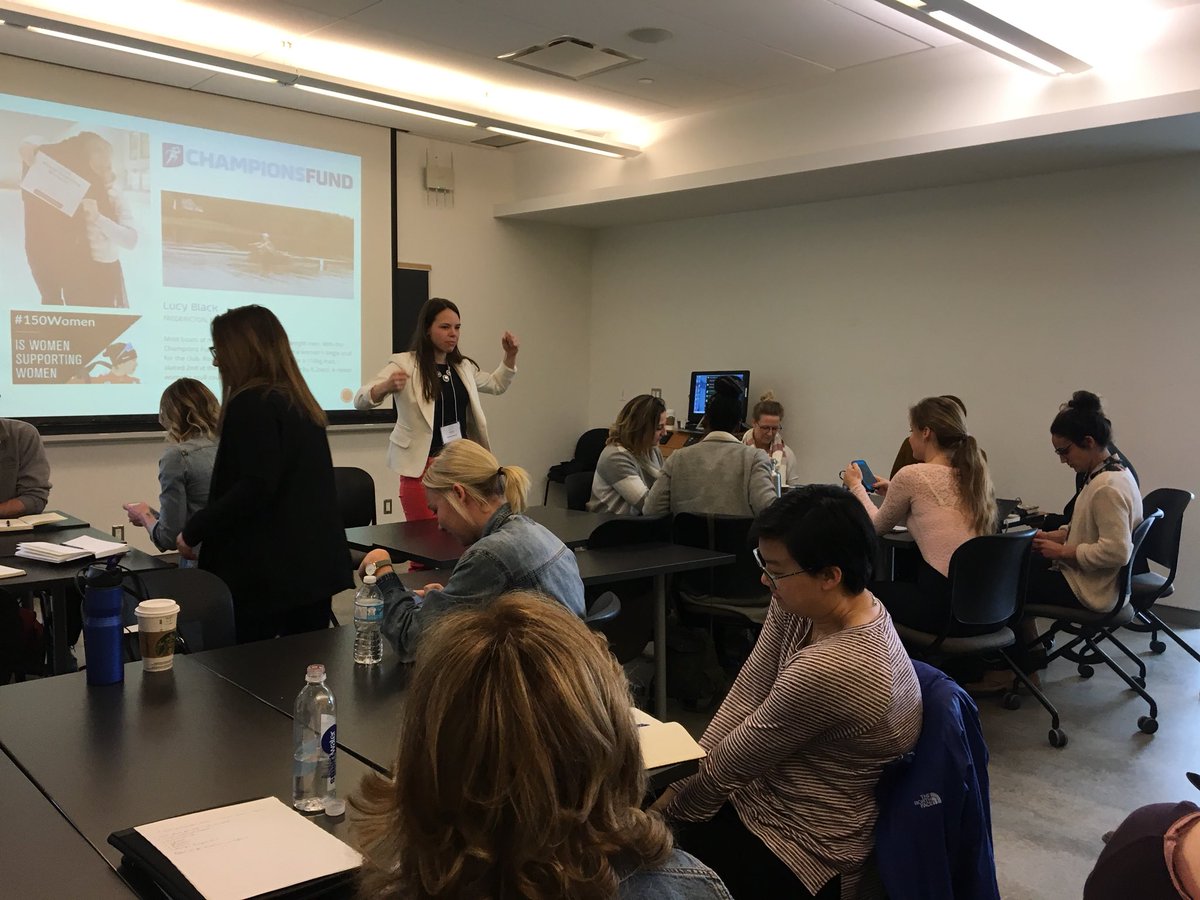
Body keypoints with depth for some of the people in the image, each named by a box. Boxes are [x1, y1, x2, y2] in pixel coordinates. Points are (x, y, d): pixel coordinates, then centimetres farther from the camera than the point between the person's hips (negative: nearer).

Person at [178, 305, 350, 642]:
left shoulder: (252, 403, -13)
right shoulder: (301, 402, 14)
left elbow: (254, 488, -22)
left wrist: (193, 531, -10)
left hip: (267, 571, -8)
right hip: (314, 563, 8)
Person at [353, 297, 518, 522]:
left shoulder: (463, 367, 12)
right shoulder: (404, 364, -7)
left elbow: (497, 384, 30)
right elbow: (360, 400, -15)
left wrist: (510, 355, 13)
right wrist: (386, 387, -36)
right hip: (422, 466, -6)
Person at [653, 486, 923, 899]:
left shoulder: (832, 668, -33)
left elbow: (733, 760, -21)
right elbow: (746, 691, -6)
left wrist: (673, 802, -6)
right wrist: (686, 776, -11)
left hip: (805, 852, -7)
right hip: (765, 794, 7)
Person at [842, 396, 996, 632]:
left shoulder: (912, 475, -11)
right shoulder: (975, 475, 8)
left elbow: (878, 526, 7)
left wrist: (855, 485, 22)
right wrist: (893, 492, 24)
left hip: (944, 605, -7)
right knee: (902, 581, 31)